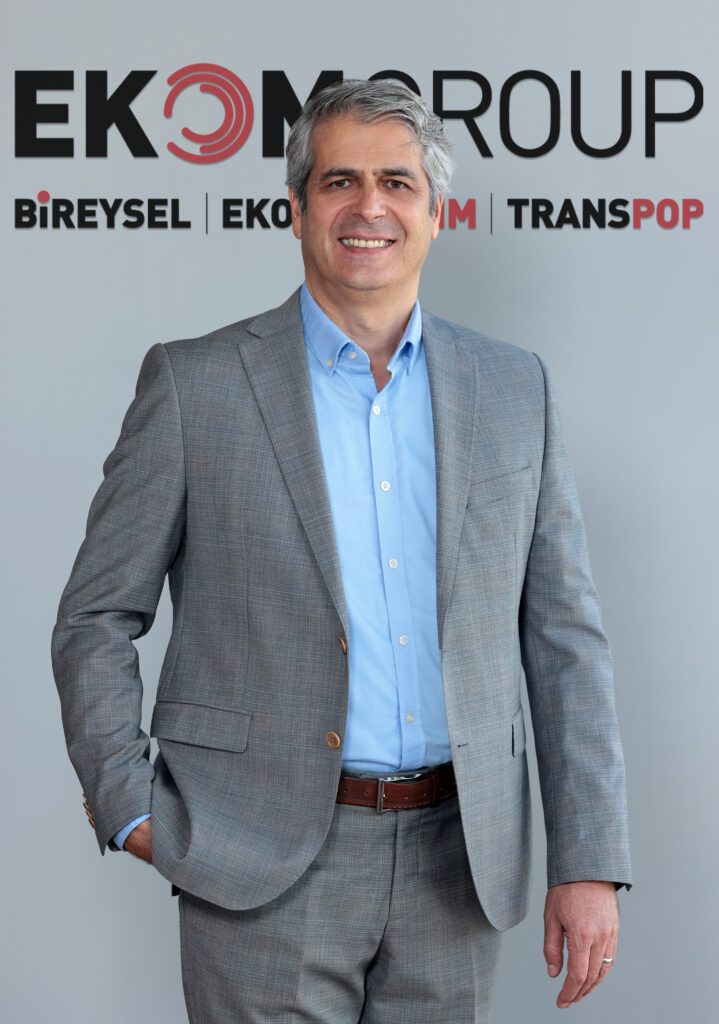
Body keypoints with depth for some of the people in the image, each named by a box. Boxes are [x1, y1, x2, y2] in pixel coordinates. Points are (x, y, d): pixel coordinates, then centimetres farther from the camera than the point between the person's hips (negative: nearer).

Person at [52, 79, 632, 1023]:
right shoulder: (195, 384, -1)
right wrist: (132, 812, -6)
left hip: (454, 867, 3)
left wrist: (590, 865, 1)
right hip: (265, 872, -2)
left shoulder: (516, 391, 7)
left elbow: (565, 641, 6)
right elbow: (96, 619, 3)